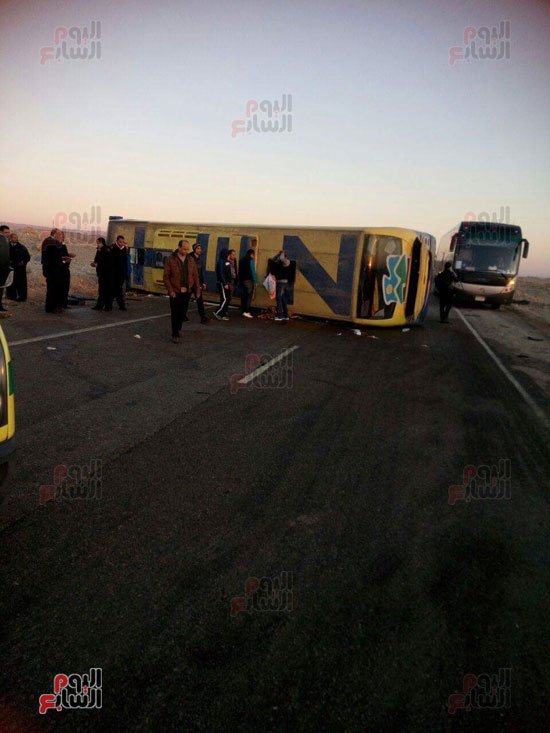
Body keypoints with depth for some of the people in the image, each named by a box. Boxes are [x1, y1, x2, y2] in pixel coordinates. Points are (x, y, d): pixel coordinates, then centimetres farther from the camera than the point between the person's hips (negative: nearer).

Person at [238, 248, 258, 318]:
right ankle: (246, 311, -14)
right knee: (249, 296, -7)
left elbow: (239, 271, 16)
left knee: (243, 296, 10)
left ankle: (243, 310, 12)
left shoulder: (242, 260, 15)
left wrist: (239, 280, 17)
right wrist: (255, 281, -11)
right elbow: (253, 272, -13)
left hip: (242, 280, 7)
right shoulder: (251, 261, -8)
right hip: (249, 280, -7)